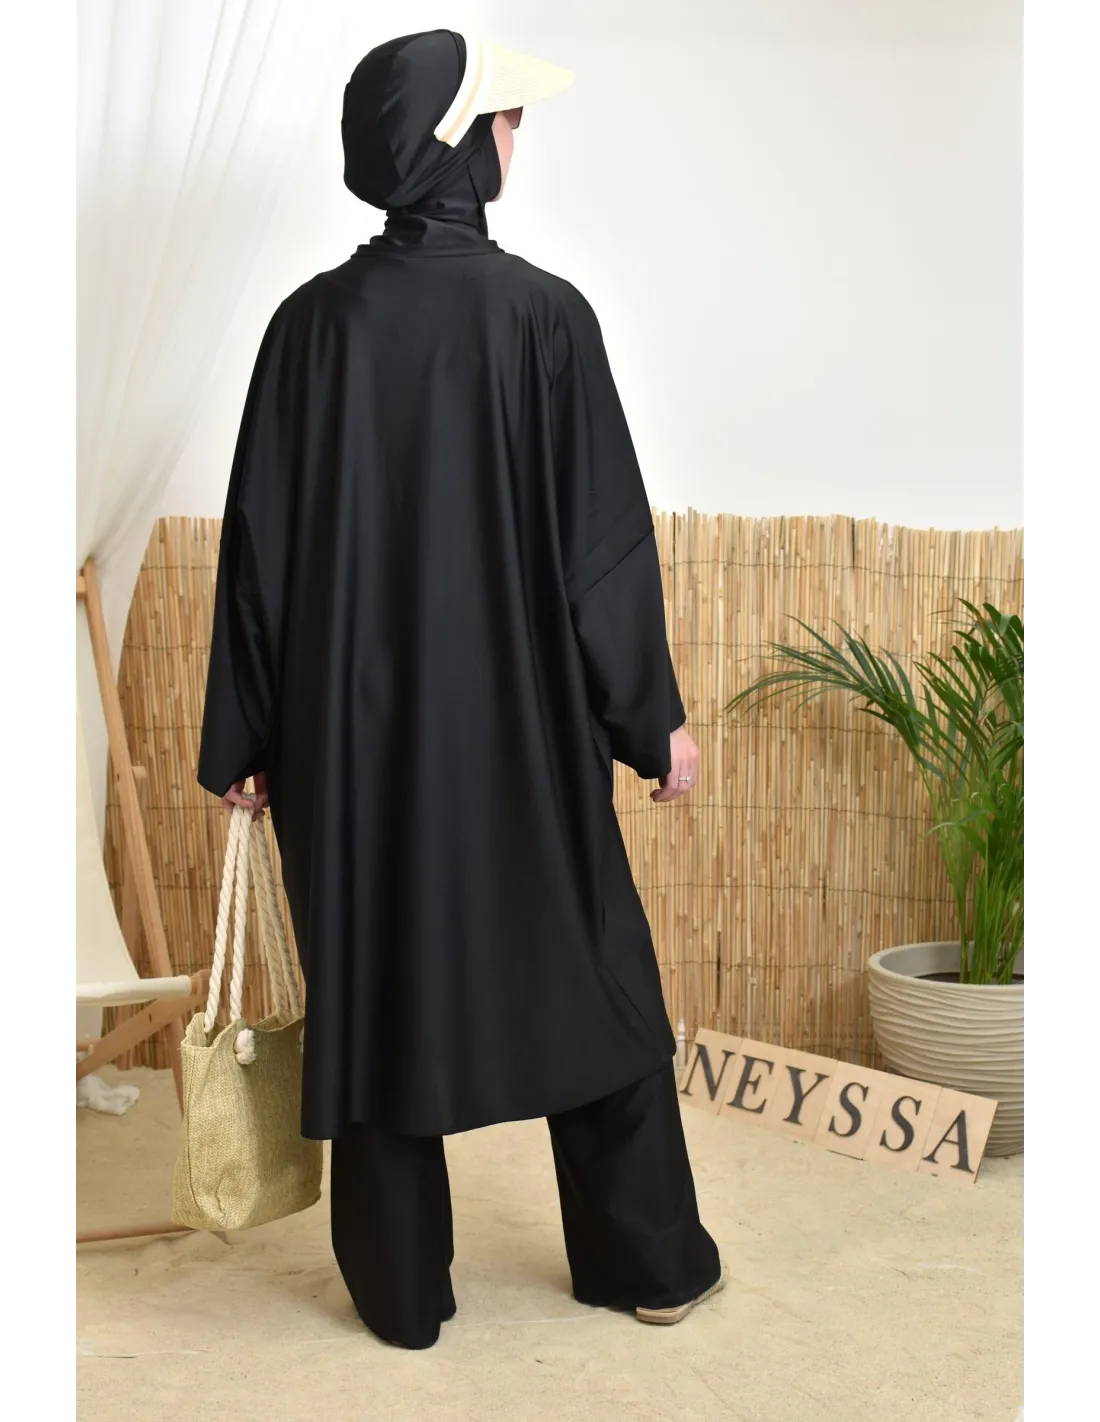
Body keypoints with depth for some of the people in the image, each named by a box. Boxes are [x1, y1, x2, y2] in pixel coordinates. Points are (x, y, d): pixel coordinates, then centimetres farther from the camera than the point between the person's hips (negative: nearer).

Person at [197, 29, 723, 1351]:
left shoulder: (312, 322, -4)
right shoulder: (543, 314, -11)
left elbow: (258, 544, -2)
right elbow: (605, 535, -9)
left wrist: (244, 739, 7)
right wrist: (653, 716, 1)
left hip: (349, 728, 2)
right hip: (520, 720, -1)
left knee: (372, 984, 13)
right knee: (593, 977, 14)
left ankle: (402, 1290, 23)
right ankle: (647, 1263, 28)